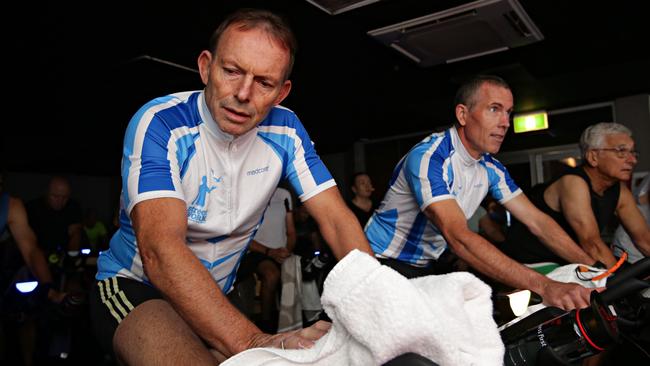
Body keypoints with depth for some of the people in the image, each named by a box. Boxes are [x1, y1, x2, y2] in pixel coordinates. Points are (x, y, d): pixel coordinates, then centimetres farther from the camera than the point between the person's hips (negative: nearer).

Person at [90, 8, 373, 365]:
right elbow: (160, 249, -35)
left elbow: (337, 219, -12)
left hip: (216, 296, 5)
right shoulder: (159, 124, -23)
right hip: (135, 286, -5)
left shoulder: (285, 129, -8)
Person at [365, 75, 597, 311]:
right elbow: (458, 237, -37)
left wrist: (593, 266, -13)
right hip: (387, 263, -7)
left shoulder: (491, 168, 1)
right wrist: (543, 285, -42)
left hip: (431, 264, 8)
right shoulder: (427, 158, -27)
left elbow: (536, 220, 1)